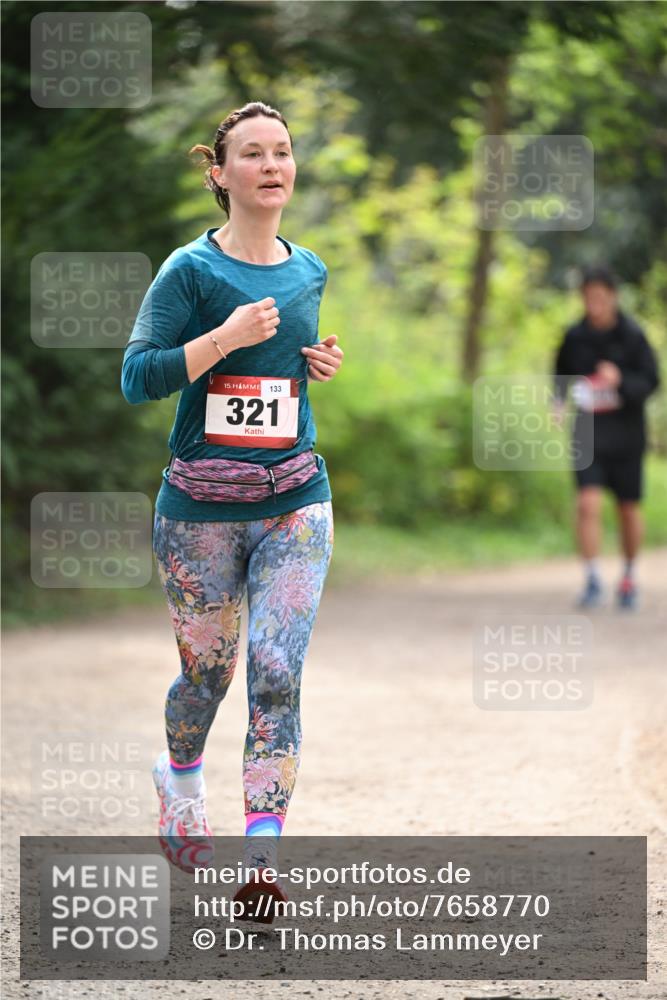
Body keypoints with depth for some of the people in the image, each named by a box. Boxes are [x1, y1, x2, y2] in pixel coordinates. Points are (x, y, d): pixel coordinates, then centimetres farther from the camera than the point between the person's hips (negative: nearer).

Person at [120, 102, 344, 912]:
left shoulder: (309, 272, 9)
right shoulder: (191, 270, -6)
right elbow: (137, 378, -12)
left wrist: (320, 367, 7)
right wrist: (227, 337, -21)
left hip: (294, 503, 3)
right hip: (201, 508, -3)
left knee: (277, 672, -12)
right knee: (206, 671, 11)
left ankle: (263, 860, -14)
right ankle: (180, 776, 45)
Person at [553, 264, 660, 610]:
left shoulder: (632, 336, -8)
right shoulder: (574, 337, -1)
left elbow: (650, 382, -9)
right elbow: (561, 376, 15)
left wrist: (620, 380, -28)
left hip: (626, 436, 0)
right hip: (589, 435, 1)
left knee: (628, 510, 10)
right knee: (588, 505, -16)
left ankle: (629, 576, 30)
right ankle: (592, 581, -13)